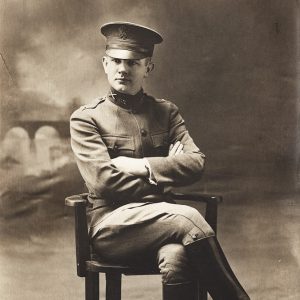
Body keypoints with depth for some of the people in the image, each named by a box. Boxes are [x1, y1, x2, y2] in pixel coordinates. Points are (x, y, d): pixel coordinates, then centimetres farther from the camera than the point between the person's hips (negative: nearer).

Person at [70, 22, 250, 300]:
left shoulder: (166, 111, 14)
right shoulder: (85, 118, 4)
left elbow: (196, 163, 0)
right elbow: (104, 181, -9)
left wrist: (142, 166, -10)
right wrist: (165, 174, -4)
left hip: (160, 220, 3)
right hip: (111, 223, -2)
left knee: (177, 259, -35)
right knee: (188, 219, -30)